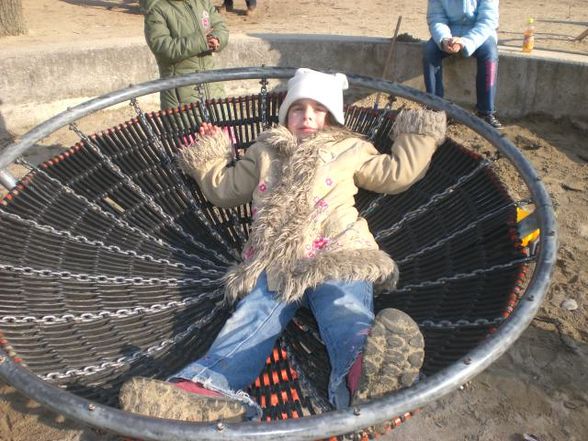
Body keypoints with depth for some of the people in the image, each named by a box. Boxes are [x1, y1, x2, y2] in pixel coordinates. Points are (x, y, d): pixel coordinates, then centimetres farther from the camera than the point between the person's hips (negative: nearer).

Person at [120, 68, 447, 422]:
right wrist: (208, 160, 42)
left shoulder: (351, 149, 32)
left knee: (347, 314, -33)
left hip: (338, 254, -1)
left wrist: (419, 136, 32)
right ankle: (203, 388, -50)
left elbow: (396, 175, 31)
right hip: (274, 261, 2)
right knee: (252, 319, -27)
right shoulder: (265, 151, 35)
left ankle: (362, 372, -62)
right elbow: (226, 190, 40)